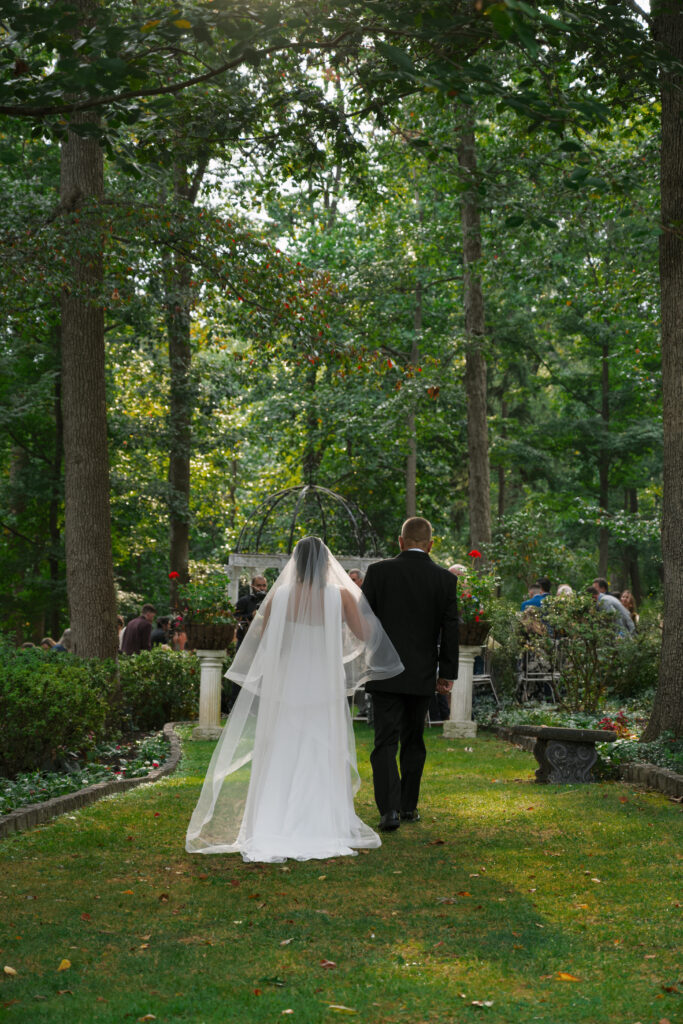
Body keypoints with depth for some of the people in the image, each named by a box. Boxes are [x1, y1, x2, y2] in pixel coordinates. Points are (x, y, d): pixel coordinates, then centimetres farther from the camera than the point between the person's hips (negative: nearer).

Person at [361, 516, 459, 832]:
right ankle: (408, 806, 23)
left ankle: (389, 809, -15)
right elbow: (450, 629, 1)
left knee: (385, 742, -2)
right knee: (413, 741, 16)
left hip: (384, 672, -2)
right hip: (422, 675, 2)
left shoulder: (378, 571, -5)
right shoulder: (445, 579, -1)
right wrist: (447, 672, 8)